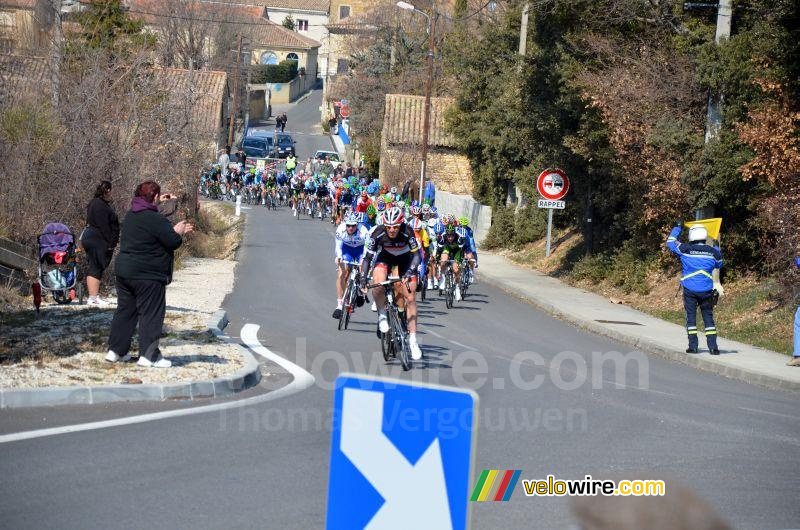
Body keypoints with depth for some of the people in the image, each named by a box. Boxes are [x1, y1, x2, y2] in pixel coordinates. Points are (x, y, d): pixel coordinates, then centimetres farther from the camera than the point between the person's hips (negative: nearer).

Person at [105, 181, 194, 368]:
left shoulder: (130, 216, 13)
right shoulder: (155, 219, -17)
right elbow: (173, 242, -16)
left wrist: (175, 231, 22)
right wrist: (178, 232, 4)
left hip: (124, 271, 9)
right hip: (147, 276, -9)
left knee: (125, 310, 14)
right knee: (151, 313, -2)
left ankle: (115, 350, 15)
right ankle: (148, 354, -3)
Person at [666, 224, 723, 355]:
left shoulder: (685, 249, -8)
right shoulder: (713, 252, -2)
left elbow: (670, 241, 9)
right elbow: (719, 265, 21)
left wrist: (677, 227, 22)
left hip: (690, 290, -1)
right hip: (707, 290, 1)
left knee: (691, 315, 7)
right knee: (708, 316, 7)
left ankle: (693, 346, 5)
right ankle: (713, 346, 1)